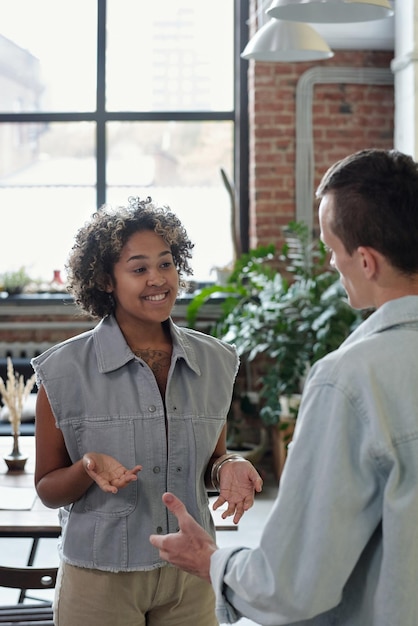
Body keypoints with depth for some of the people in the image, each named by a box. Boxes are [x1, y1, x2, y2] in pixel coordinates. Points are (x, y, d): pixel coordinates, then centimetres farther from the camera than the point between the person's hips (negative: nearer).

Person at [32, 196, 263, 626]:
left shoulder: (214, 361, 1)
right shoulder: (65, 371, -9)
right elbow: (48, 489, -2)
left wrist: (227, 468, -9)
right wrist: (89, 469, -22)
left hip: (190, 576, 3)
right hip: (101, 582, -3)